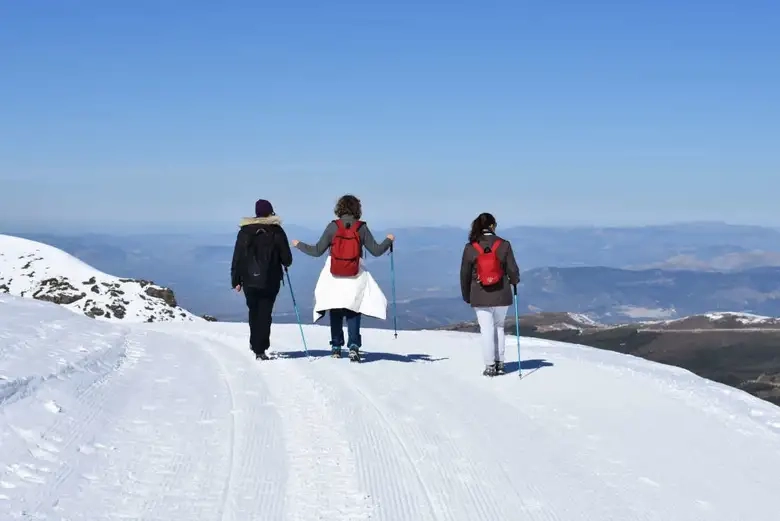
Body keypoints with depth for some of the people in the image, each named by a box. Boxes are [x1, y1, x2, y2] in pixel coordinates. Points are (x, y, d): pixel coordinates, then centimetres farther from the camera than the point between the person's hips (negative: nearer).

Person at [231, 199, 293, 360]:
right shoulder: (277, 231, -5)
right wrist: (285, 263, 21)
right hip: (270, 280, -2)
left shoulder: (245, 231, 0)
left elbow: (237, 257, -1)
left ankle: (255, 343, 28)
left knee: (254, 311, 20)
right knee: (264, 313, 2)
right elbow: (287, 259, -3)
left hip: (249, 279, 2)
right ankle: (260, 349, -5)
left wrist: (236, 280, 5)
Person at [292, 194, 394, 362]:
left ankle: (336, 346, 14)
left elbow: (317, 251, -3)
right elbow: (376, 251, 0)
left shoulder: (333, 226, -5)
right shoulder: (362, 228, -4)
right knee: (353, 312, 5)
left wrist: (299, 245, 13)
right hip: (355, 278, 0)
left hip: (334, 277, 0)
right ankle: (353, 345, -11)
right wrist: (389, 241, 19)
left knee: (335, 312, 12)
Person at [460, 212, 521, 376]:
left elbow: (465, 274, 1)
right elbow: (512, 269, -5)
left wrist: (466, 295, 14)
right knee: (499, 327, 17)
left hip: (480, 297, 0)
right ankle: (499, 363, 17)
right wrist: (514, 281, 18)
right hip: (501, 295, 0)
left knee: (487, 329, 6)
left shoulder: (470, 247, -6)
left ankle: (490, 365, 5)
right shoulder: (503, 245, -9)